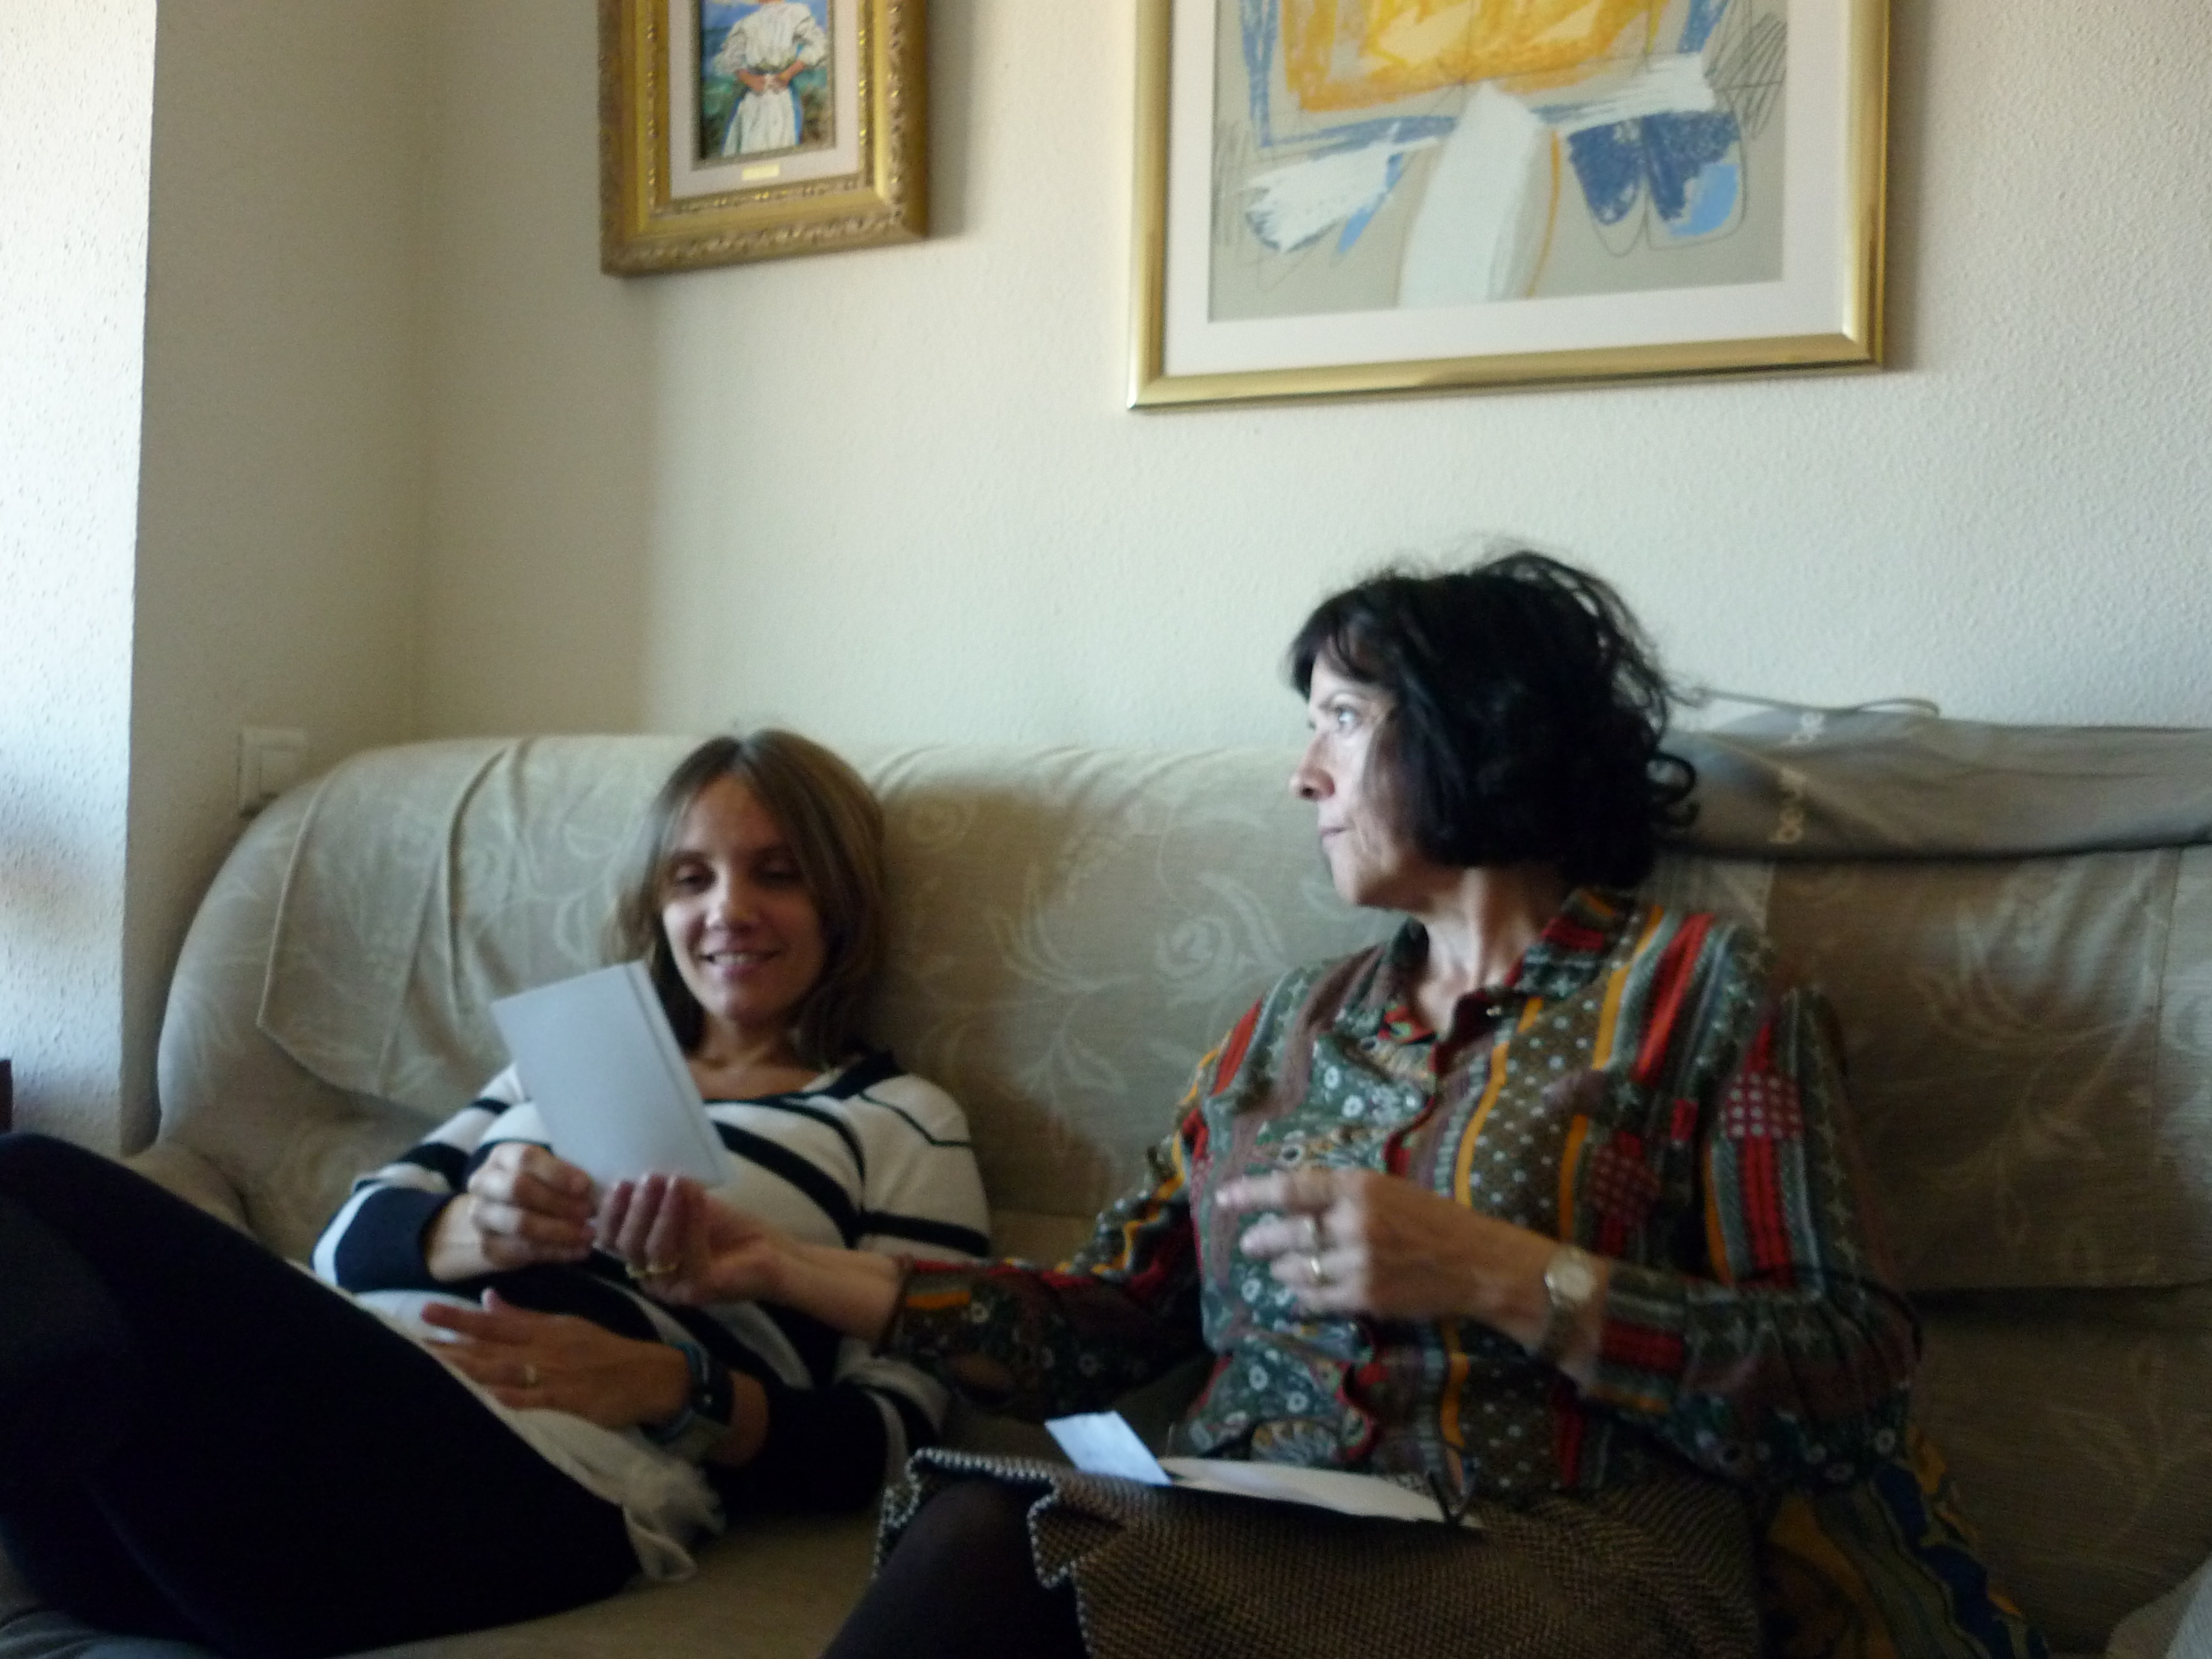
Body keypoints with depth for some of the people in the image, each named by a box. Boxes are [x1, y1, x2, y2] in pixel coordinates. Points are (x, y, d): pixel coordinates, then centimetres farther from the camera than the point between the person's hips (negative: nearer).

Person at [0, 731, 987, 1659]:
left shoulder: (903, 1125, 14)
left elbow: (888, 1442, 5)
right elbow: (352, 1240, 18)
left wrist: (674, 1387, -14)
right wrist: (466, 1229, -6)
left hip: (533, 1482, -6)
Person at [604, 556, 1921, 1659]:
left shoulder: (1698, 989, 4)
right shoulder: (1297, 1023, 21)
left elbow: (1857, 1397, -5)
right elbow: (1108, 1321, 15)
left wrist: (1501, 1277, -15)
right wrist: (793, 1268, 8)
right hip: (1232, 1545, 5)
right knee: (980, 1539, -30)